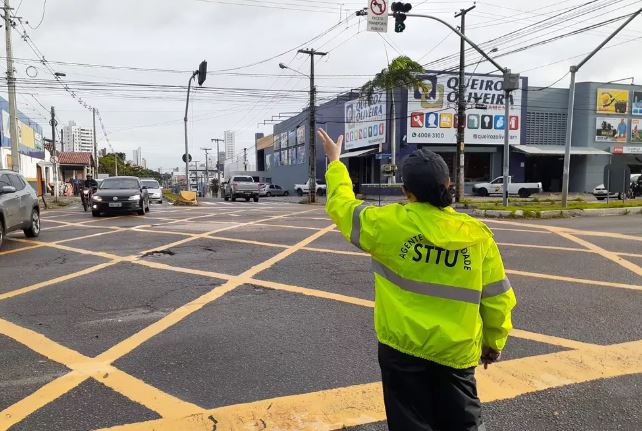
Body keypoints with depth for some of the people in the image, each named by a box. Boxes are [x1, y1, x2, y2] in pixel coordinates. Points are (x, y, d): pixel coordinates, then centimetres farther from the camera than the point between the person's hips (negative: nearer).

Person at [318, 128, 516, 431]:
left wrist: (335, 162, 19)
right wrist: (494, 342, 17)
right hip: (456, 351, 2)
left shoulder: (389, 222, -14)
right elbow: (497, 298, 0)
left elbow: (342, 206, 4)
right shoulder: (477, 234, -7)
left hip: (402, 345, -2)